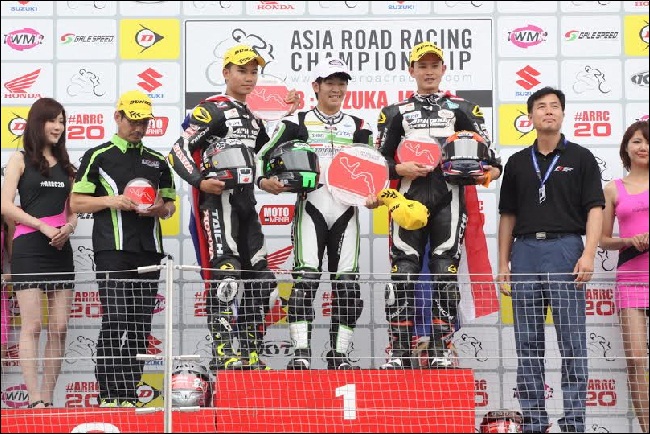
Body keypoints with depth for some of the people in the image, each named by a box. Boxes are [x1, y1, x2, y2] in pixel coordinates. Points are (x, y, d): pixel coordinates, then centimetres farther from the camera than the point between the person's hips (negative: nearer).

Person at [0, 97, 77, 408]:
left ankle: (47, 398, 7)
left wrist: (68, 227, -4)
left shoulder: (64, 164, 17)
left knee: (60, 327, 1)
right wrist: (43, 226, -14)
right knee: (32, 326, -9)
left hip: (60, 249, 5)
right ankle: (35, 401, -10)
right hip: (29, 248, -5)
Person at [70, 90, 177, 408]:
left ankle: (130, 395, 8)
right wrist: (111, 201, -11)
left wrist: (160, 208, 0)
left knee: (140, 326, 3)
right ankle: (110, 394, -8)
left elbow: (170, 205, 23)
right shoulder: (98, 156, 6)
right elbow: (76, 203, 3)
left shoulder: (158, 161, 19)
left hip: (148, 251, 4)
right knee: (115, 322, -11)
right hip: (113, 251, -4)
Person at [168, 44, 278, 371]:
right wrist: (200, 182, -23)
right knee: (224, 277, -16)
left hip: (246, 202, 9)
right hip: (217, 198, -9)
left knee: (260, 279, 7)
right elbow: (178, 151, -10)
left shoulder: (252, 118, 22)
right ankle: (224, 353, -15)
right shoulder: (211, 110, -3)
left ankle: (248, 352, 15)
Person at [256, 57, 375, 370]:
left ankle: (339, 354, 10)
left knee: (348, 285, 2)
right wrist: (264, 180, -12)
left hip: (346, 211, 3)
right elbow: (264, 154, 7)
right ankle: (301, 353, -12)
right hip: (310, 207, -3)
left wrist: (376, 195, 0)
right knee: (305, 279, -14)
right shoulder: (296, 123, 7)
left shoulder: (358, 127, 16)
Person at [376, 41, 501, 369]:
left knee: (445, 274, -2)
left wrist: (486, 173, -13)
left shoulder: (463, 109, 14)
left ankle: (440, 352, 3)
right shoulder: (395, 112, 15)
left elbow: (489, 155, 9)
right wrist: (400, 169, -7)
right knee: (403, 274, -5)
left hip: (449, 198, 0)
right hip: (409, 197, 0)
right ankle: (399, 352, -1)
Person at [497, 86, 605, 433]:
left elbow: (595, 209, -2)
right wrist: (503, 263, 8)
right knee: (528, 344, 5)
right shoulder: (517, 163, 15)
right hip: (525, 251, 3)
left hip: (565, 249, -3)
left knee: (572, 340, -4)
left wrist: (588, 254, -14)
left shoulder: (581, 158, 5)